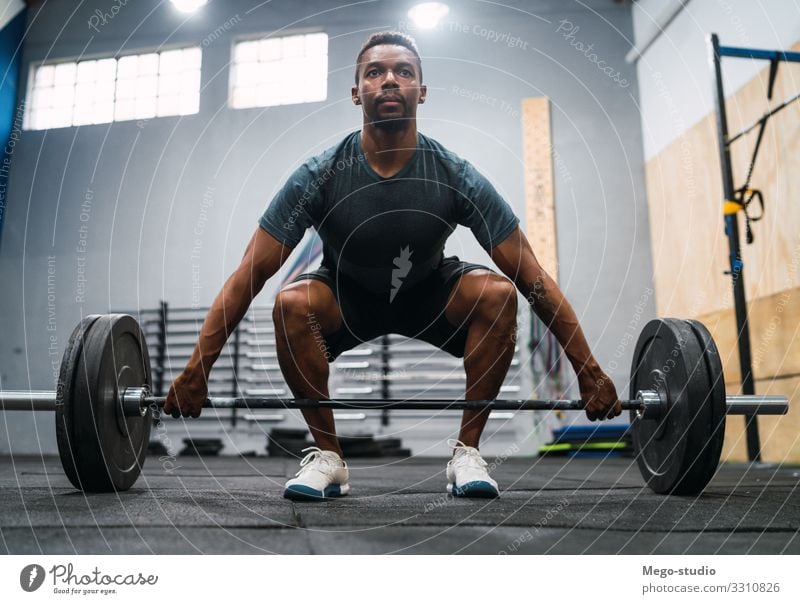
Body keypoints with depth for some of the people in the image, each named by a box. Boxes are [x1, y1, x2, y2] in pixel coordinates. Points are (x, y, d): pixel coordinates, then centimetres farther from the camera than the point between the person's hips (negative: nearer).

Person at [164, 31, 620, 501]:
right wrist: (196, 372, -25)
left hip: (429, 297, 1)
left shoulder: (456, 177, -22)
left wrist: (589, 372, -21)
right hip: (347, 301, 0)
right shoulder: (320, 176, -23)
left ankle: (467, 452, -14)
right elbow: (248, 276, -21)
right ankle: (328, 456, -14)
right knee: (291, 304, -32)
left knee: (498, 294, -30)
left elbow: (533, 277, -20)